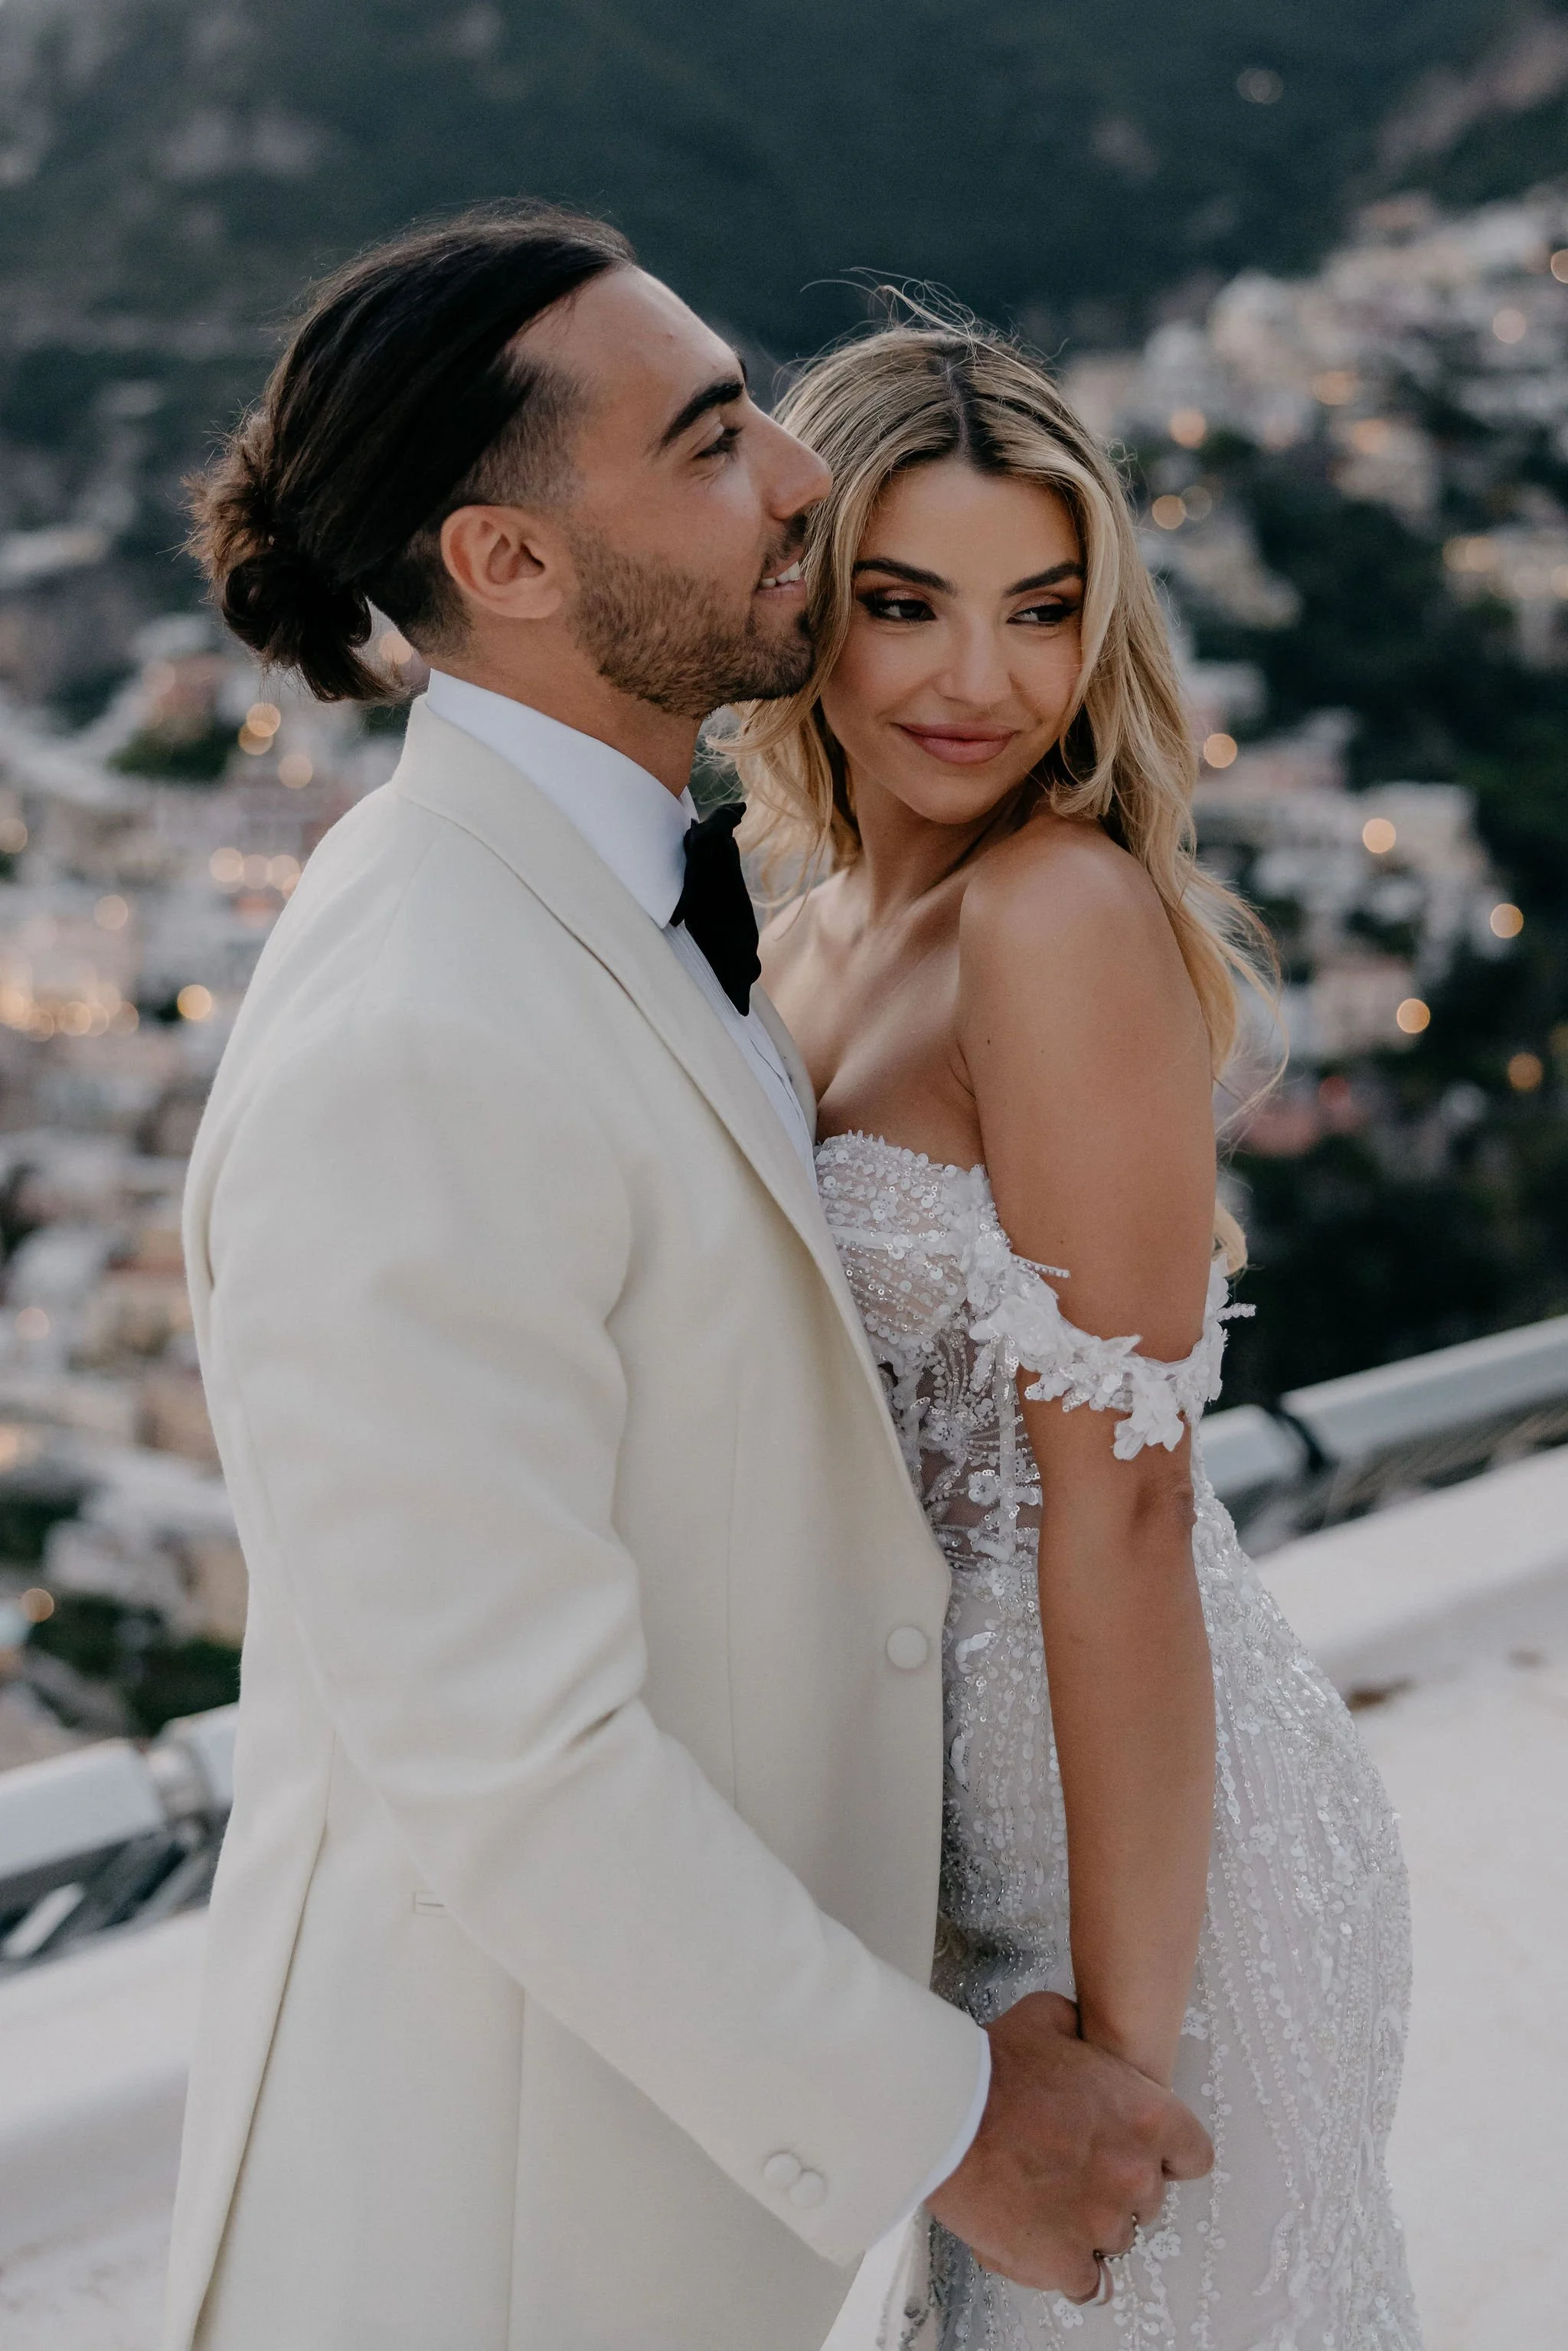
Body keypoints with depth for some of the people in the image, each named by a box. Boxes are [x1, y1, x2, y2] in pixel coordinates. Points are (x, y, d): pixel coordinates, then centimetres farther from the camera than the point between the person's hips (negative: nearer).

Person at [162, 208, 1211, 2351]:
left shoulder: (583, 889, 1)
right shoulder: (411, 1053, -30)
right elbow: (501, 1766, -28)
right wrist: (941, 2114, -18)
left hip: (686, 2002, 8)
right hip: (507, 2179, -8)